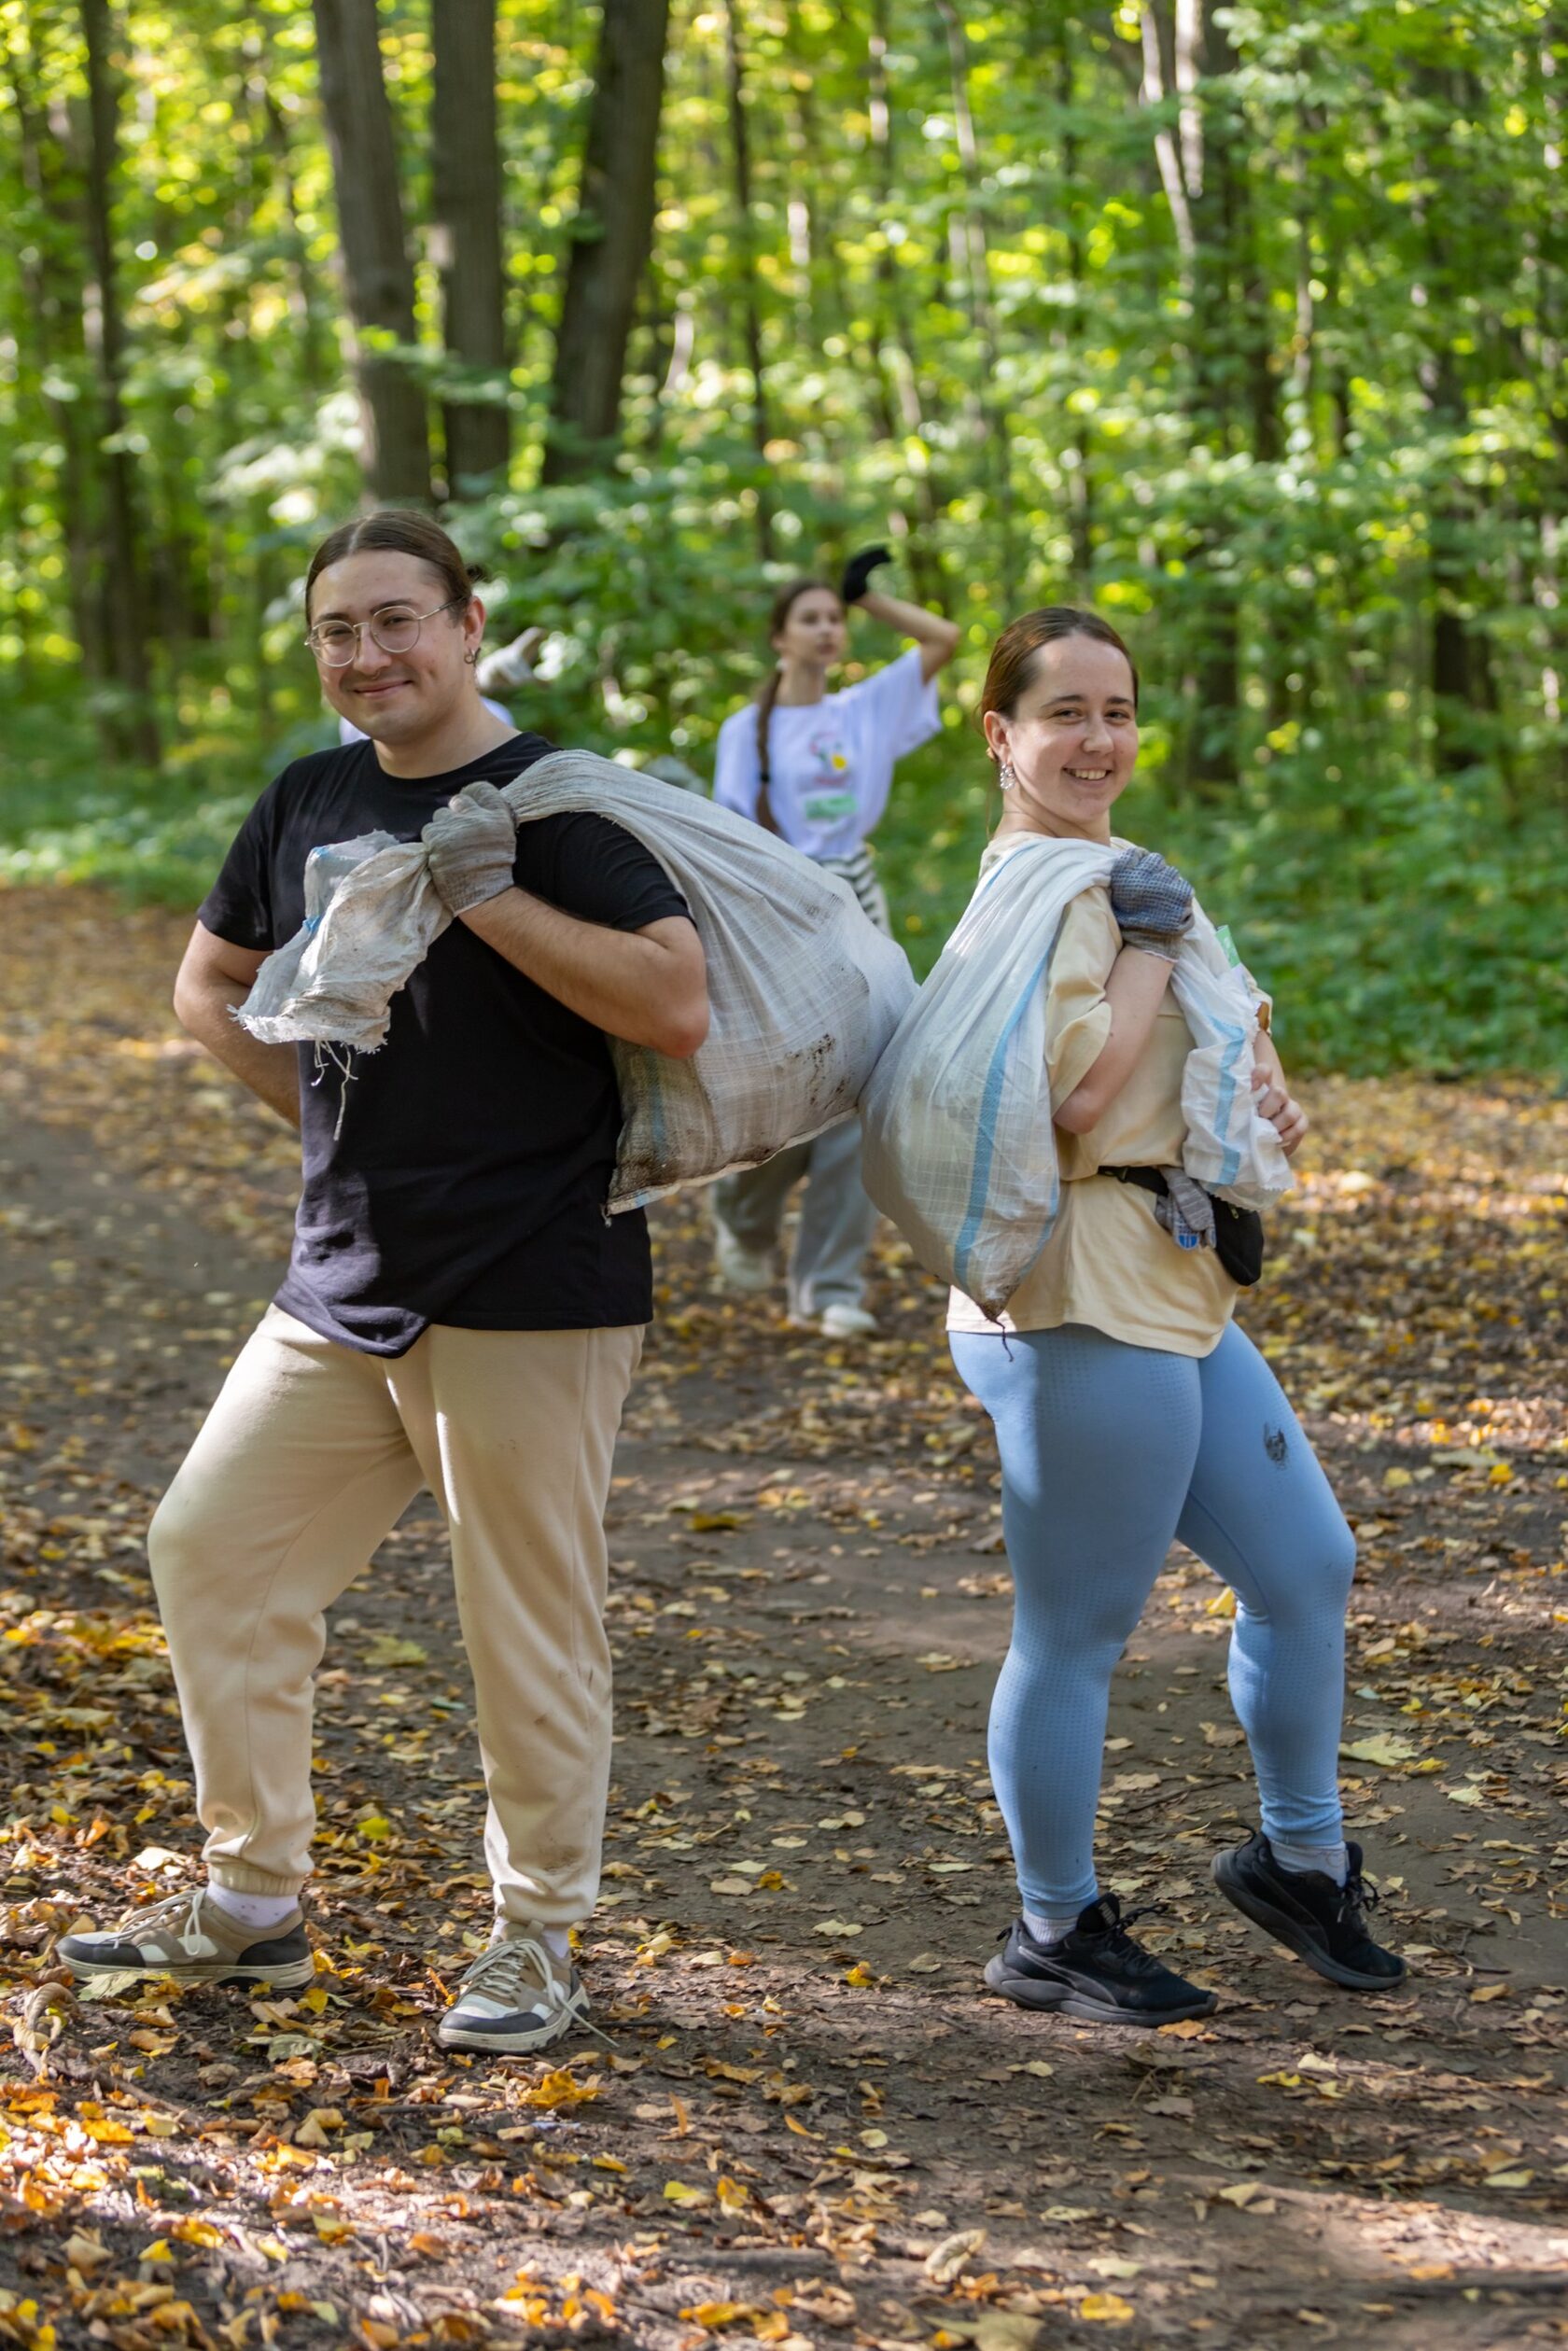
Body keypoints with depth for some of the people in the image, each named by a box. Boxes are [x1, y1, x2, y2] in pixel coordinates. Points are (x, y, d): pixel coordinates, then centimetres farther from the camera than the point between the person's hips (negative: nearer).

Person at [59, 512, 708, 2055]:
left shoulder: (552, 803, -9)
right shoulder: (307, 804, 9)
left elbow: (678, 1007, -20)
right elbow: (210, 987, 24)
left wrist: (489, 895, -23)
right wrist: (336, 1113, 11)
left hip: (529, 1292, -7)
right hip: (343, 1282, 7)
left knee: (528, 1621, 0)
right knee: (210, 1545, 8)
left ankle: (537, 1939, 17)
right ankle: (251, 1901, 22)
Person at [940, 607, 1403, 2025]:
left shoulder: (1116, 874, 17)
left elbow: (1204, 1040, 30)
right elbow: (1075, 1090, -25)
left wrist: (1268, 1096, 9)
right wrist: (1148, 942, -16)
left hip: (1174, 1295, 10)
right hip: (1082, 1308, -10)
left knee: (1309, 1568, 16)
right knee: (1077, 1634, 0)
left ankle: (1299, 1855, 33)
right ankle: (1056, 1935, 12)